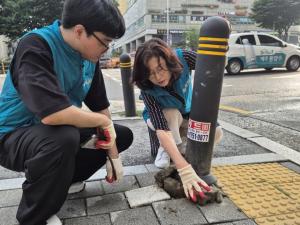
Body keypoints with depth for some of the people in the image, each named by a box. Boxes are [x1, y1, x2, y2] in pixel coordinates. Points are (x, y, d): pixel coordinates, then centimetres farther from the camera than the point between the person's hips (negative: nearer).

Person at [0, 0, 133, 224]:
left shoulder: (89, 57, -5)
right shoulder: (36, 46, -27)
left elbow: (100, 107, -1)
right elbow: (53, 113, -39)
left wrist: (114, 156, 0)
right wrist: (103, 121, -22)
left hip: (61, 131, 7)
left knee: (124, 135, 4)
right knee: (64, 138, -39)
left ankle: (62, 178, 13)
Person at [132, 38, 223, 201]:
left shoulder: (182, 57, -31)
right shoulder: (147, 90, -36)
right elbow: (162, 129, -45)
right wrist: (185, 170, -56)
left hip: (187, 114, 3)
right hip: (160, 119, -2)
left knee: (216, 134, -22)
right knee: (171, 114, -37)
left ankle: (179, 142, 3)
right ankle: (164, 149, -9)